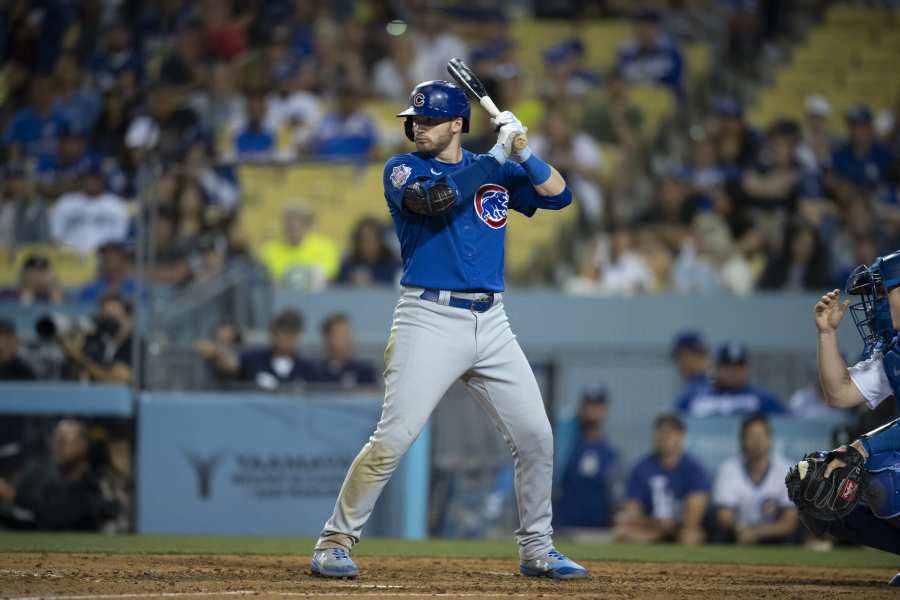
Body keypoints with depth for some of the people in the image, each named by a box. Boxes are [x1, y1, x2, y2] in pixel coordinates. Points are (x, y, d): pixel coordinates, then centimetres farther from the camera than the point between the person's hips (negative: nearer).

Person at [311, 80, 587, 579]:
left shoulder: (497, 172, 13)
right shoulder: (403, 169, 1)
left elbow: (558, 195, 6)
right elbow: (434, 198, -19)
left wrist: (522, 151, -9)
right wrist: (498, 153, -14)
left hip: (490, 324, 4)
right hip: (429, 319, -4)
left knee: (535, 436, 3)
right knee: (393, 438, -13)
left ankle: (537, 550, 16)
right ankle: (334, 542, -4)